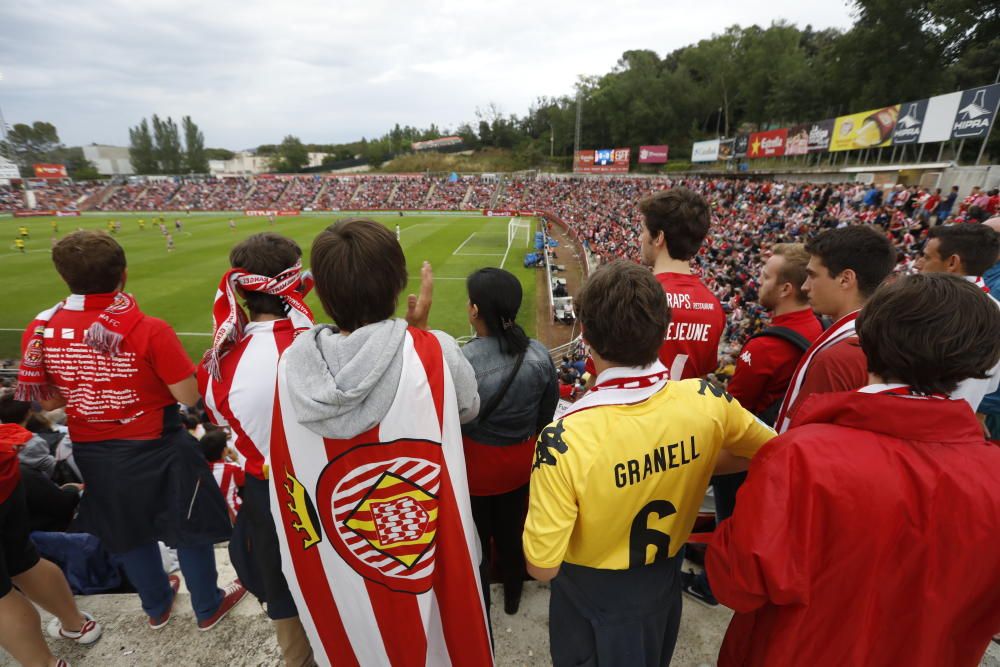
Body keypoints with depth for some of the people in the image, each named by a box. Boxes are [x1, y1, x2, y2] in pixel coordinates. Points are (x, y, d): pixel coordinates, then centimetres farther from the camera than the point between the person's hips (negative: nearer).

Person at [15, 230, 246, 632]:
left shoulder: (40, 330, -11)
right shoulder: (149, 330, -25)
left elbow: (47, 401, 0)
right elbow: (190, 398, -21)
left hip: (93, 455, 5)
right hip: (156, 451, -5)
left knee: (129, 534, 26)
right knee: (189, 531, 17)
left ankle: (156, 605, 49)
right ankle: (208, 607, 36)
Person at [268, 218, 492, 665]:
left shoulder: (291, 364, -15)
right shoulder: (433, 352, -25)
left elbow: (290, 477, -2)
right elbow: (468, 409, -5)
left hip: (335, 567, 3)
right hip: (427, 553, -2)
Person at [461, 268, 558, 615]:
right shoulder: (539, 355, -16)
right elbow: (547, 413, -3)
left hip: (476, 464, -3)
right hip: (521, 461, 4)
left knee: (476, 536, 23)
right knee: (513, 531, 27)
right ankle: (512, 595, 52)